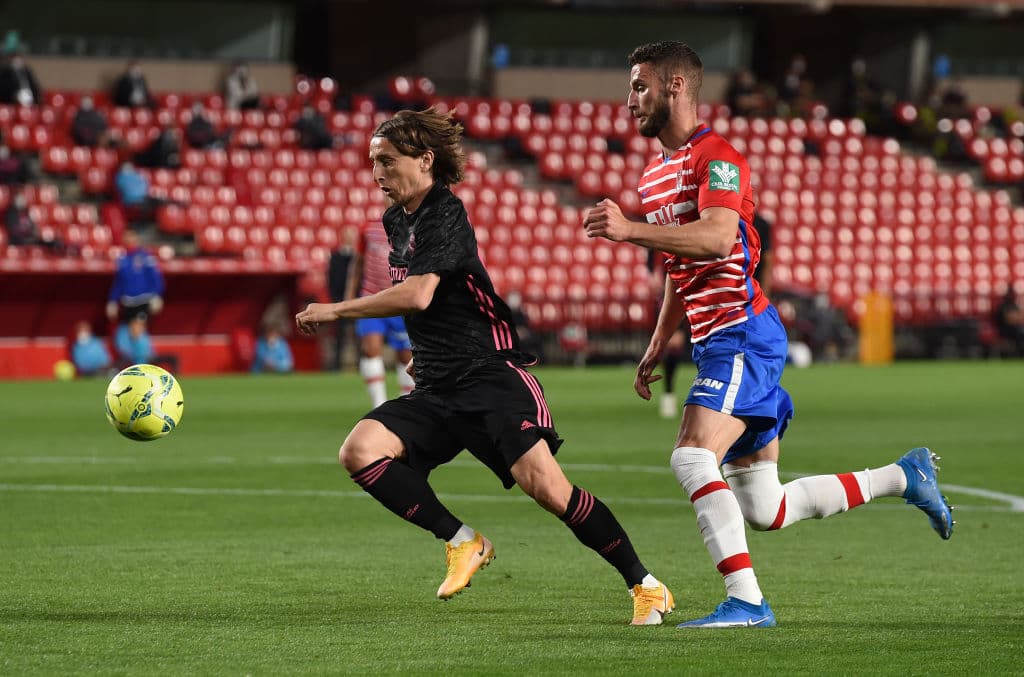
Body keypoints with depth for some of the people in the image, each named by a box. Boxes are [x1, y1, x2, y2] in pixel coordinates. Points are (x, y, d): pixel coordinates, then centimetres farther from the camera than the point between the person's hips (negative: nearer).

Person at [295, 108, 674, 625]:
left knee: (546, 487, -22)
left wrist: (334, 311, -18)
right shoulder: (396, 221, 16)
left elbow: (418, 294, -25)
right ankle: (462, 542, -4)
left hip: (491, 378, -8)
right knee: (359, 451, -16)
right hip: (435, 391, 8)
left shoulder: (445, 214, -11)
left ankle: (646, 586, -8)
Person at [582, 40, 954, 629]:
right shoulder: (657, 173, 19)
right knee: (764, 509, 7)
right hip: (717, 342, 10)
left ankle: (746, 601, -27)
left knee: (692, 458, -25)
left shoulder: (716, 157, -10)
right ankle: (903, 476, 22)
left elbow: (715, 236, -29)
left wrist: (630, 229, -35)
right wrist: (657, 349, 24)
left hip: (743, 335, -10)